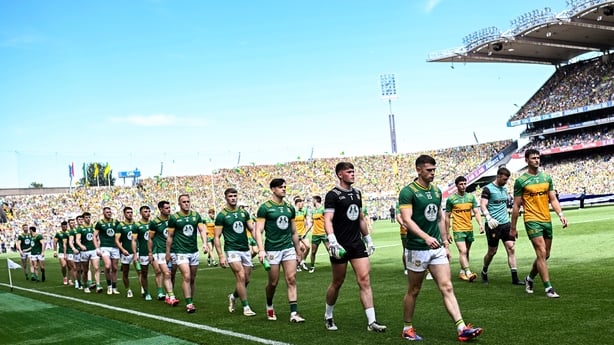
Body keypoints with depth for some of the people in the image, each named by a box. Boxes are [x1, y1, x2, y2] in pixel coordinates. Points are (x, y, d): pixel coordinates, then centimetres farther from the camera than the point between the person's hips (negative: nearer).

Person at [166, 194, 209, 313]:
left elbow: (202, 230, -4)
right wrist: (168, 252, 4)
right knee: (186, 277, -15)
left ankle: (190, 301, 22)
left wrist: (205, 243, -20)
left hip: (194, 251, 4)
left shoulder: (196, 215, 5)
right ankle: (189, 304, -12)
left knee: (192, 278, 9)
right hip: (180, 252, -4)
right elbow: (170, 236, 3)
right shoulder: (174, 217, -3)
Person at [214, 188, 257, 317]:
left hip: (246, 250, 5)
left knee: (246, 279, 7)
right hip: (232, 250, -5)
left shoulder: (244, 213, 8)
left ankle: (233, 297, 34)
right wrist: (221, 256, -11)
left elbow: (252, 229, 12)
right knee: (241, 277, -15)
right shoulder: (221, 215, -4)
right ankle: (246, 307, -4)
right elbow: (217, 237, -4)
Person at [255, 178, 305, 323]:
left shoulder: (290, 208, 11)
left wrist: (298, 252, 17)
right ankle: (269, 306, 31)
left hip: (289, 248, 4)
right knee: (273, 282, 4)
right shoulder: (265, 208, -4)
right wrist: (261, 250, -20)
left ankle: (294, 313, -5)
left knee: (291, 279, -6)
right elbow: (258, 231, -9)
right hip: (272, 249, -4)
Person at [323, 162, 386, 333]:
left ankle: (371, 322, -3)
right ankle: (328, 317, 26)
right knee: (337, 283, 6)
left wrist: (368, 239, 22)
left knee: (365, 280, -3)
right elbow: (327, 220, -17)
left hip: (357, 244, 5)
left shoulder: (357, 193, 13)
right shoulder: (333, 195, -8)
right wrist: (332, 241, -29)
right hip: (341, 246, -5)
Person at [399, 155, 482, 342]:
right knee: (413, 291, 7)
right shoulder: (408, 192, -11)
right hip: (417, 249, -5)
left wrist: (446, 243, 16)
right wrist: (426, 237, -32)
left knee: (447, 288, -1)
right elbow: (407, 220, -21)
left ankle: (462, 328, -5)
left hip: (437, 248, 6)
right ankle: (407, 328, 21)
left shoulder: (436, 191, 10)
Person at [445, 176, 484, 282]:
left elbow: (476, 212, 5)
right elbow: (447, 217, 2)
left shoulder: (471, 197, 8)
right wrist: (447, 233, 2)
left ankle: (462, 272, 22)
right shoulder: (451, 199, -3)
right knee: (463, 251, -15)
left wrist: (480, 224, -12)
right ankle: (468, 273, -20)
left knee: (466, 252, 11)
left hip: (469, 229, 5)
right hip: (458, 229, -5)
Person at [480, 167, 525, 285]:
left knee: (511, 249, -4)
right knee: (492, 252, 4)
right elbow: (483, 206, -16)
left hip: (505, 223, 6)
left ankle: (515, 278, -4)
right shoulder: (488, 189, -8)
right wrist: (489, 218, -31)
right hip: (494, 225, -6)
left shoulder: (504, 188, 14)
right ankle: (484, 273, 28)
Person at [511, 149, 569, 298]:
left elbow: (553, 199, 13)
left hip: (547, 220, 6)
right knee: (541, 253, -12)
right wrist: (513, 228, 1)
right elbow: (516, 206, -1)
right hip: (532, 221, -6)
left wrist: (561, 215, -4)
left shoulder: (546, 177, 10)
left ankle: (529, 278, 33)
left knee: (545, 255, 11)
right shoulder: (521, 180, -4)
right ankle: (548, 288, -7)